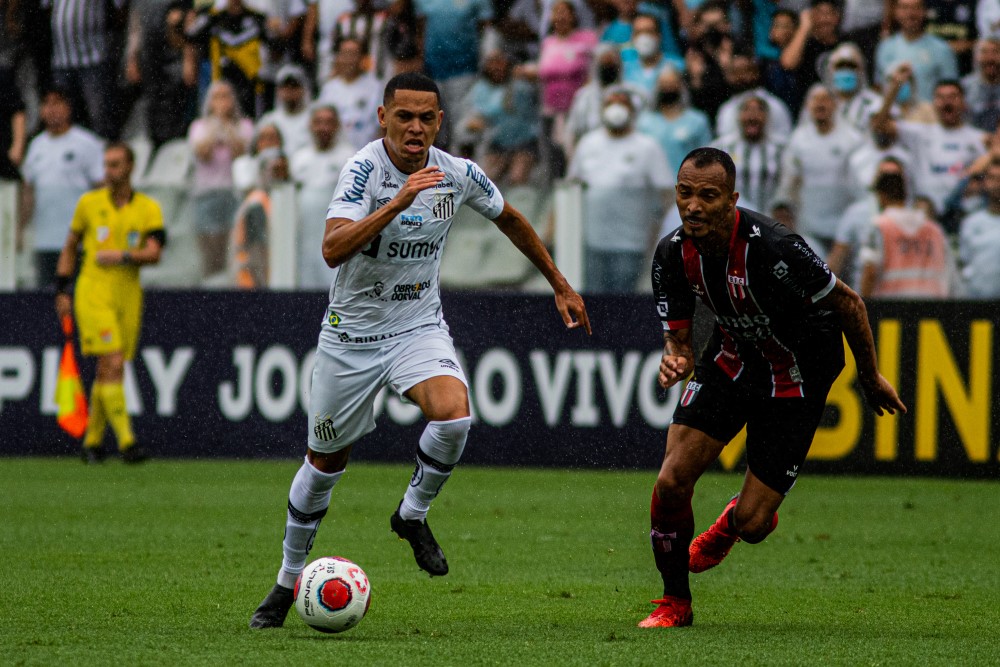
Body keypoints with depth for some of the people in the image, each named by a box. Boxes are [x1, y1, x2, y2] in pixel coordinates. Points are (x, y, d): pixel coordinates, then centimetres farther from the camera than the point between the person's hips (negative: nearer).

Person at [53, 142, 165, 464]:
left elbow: (154, 253, -6)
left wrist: (124, 256, -20)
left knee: (108, 373, 7)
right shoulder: (89, 203, 5)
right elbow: (70, 246, 15)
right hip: (93, 292, -2)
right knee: (113, 365, -15)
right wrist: (62, 290, 11)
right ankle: (126, 441, -20)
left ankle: (92, 441, 21)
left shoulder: (148, 208, 5)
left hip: (128, 295, 2)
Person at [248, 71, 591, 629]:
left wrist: (560, 285, 19)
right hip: (352, 331, -2)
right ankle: (289, 582, 29)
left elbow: (511, 220, 14)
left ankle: (413, 514, 0)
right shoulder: (364, 170, -20)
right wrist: (399, 201, -43)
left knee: (454, 414, -28)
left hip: (420, 326, 2)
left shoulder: (459, 175, -7)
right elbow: (333, 249, -35)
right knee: (326, 459, 10)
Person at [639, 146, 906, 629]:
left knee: (752, 525, -6)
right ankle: (675, 603, 11)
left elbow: (848, 304, -18)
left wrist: (871, 378, -5)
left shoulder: (773, 247, -33)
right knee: (672, 481, -13)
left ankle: (734, 522, 35)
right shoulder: (672, 254, -16)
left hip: (795, 379, -4)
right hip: (731, 357, 4)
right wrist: (675, 362, -31)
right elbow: (679, 334, -5)